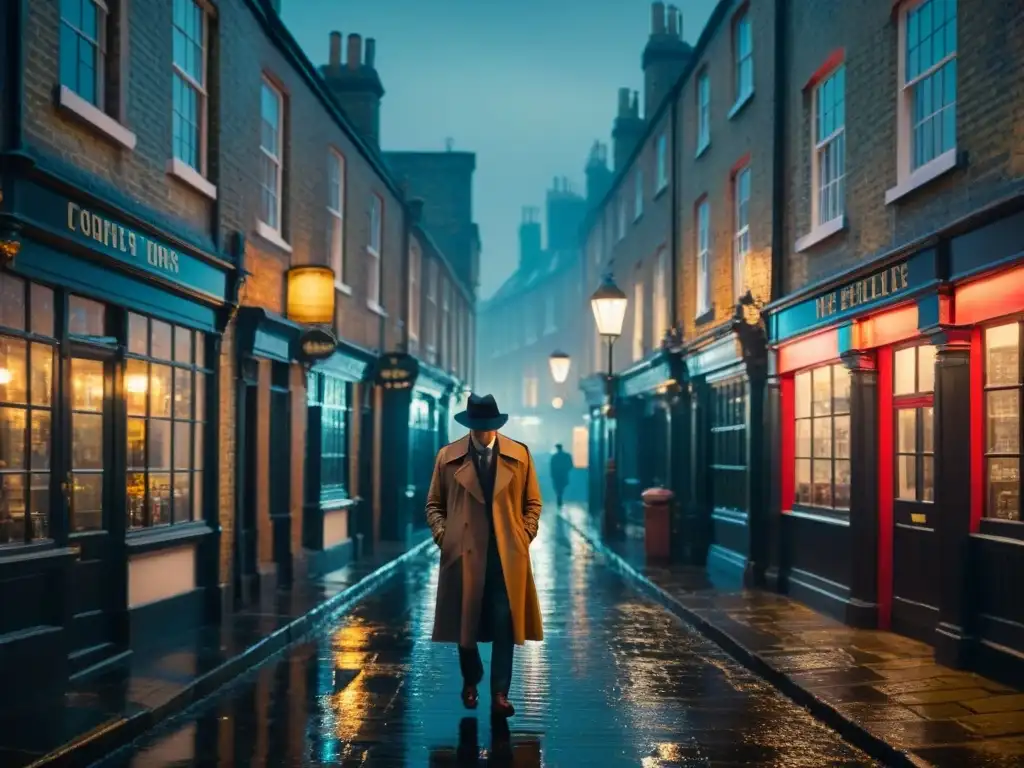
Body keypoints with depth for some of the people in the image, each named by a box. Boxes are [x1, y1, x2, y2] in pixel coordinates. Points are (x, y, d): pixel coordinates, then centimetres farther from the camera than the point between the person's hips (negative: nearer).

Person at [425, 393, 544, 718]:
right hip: (464, 552, 1)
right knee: (464, 623, 10)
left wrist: (524, 536, -1)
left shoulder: (519, 455, 4)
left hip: (507, 554, 0)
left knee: (504, 625, -4)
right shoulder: (447, 457, 3)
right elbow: (434, 504, 10)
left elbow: (532, 502, 10)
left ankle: (500, 694, 3)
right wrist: (442, 535, -3)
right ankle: (470, 681, 33)